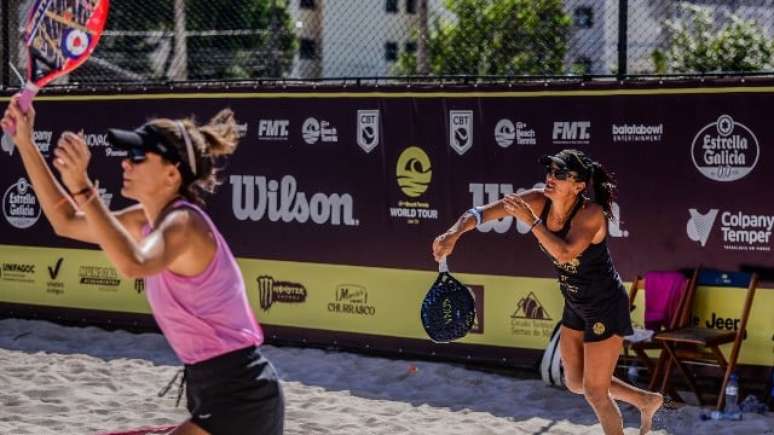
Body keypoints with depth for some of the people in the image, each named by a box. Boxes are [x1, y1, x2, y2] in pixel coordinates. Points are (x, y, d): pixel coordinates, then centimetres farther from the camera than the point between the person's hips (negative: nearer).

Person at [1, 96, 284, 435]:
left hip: (239, 398, -10)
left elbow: (133, 265, -41)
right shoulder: (147, 221, 8)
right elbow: (67, 222, 16)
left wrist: (82, 188, -41)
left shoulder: (182, 222, -19)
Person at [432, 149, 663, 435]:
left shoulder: (591, 214, -28)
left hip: (606, 307, -8)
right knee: (575, 383, 19)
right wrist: (454, 233, -34)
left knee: (595, 392, 0)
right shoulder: (538, 201, -12)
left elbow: (564, 253, -44)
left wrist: (530, 220, -43)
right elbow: (481, 213, -16)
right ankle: (646, 401, 40)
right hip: (576, 306, 8)